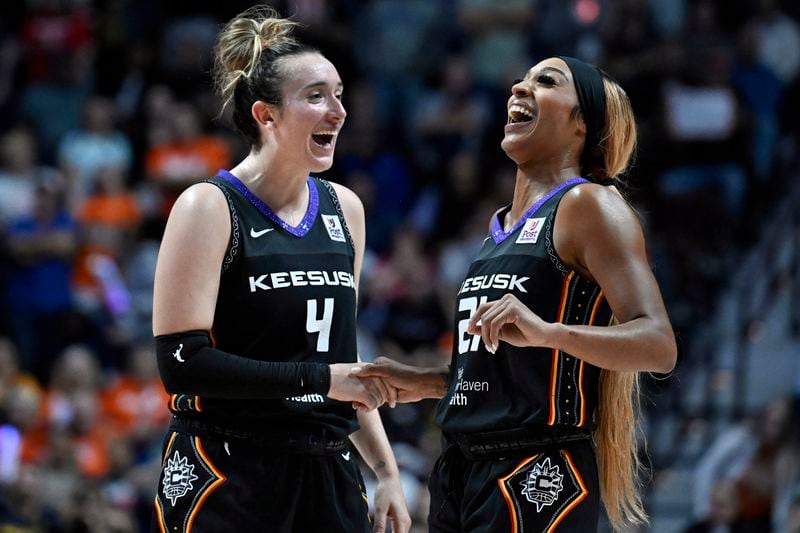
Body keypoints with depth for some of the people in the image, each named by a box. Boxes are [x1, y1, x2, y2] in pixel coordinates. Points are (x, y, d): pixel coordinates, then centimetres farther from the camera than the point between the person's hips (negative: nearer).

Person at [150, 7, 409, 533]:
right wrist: (321, 379, -15)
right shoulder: (209, 207, -8)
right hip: (226, 478, -6)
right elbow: (182, 363, -16)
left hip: (329, 473, 6)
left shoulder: (343, 208, 11)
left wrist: (386, 470, 16)